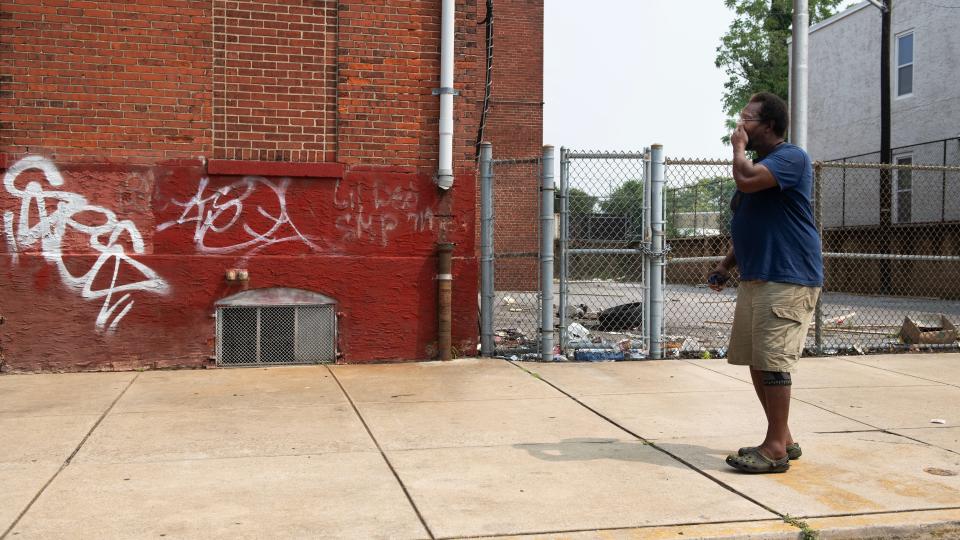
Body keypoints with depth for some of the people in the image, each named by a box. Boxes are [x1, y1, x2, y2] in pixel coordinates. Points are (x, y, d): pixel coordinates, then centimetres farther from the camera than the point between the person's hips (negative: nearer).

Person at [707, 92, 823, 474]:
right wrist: (727, 265, 14)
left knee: (773, 361, -9)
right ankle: (782, 439, 21)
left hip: (788, 281, -10)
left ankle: (776, 449, -1)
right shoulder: (760, 164, 21)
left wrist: (738, 146, -8)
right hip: (755, 278, 10)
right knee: (755, 360, 10)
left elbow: (746, 180, -28)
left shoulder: (791, 157, -9)